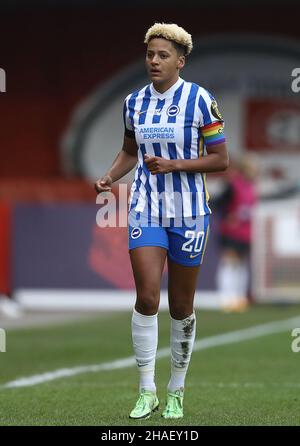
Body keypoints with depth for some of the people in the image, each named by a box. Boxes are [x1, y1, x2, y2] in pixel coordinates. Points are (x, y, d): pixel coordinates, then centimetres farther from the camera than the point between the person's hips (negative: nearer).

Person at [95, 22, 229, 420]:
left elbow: (220, 159, -6)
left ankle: (176, 393, 20)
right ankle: (147, 392, -3)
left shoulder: (200, 100, -8)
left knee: (181, 307, 5)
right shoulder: (134, 102, 5)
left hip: (189, 212, -2)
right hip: (146, 210, 2)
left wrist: (174, 165, -18)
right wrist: (110, 177, 1)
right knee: (147, 298, -12)